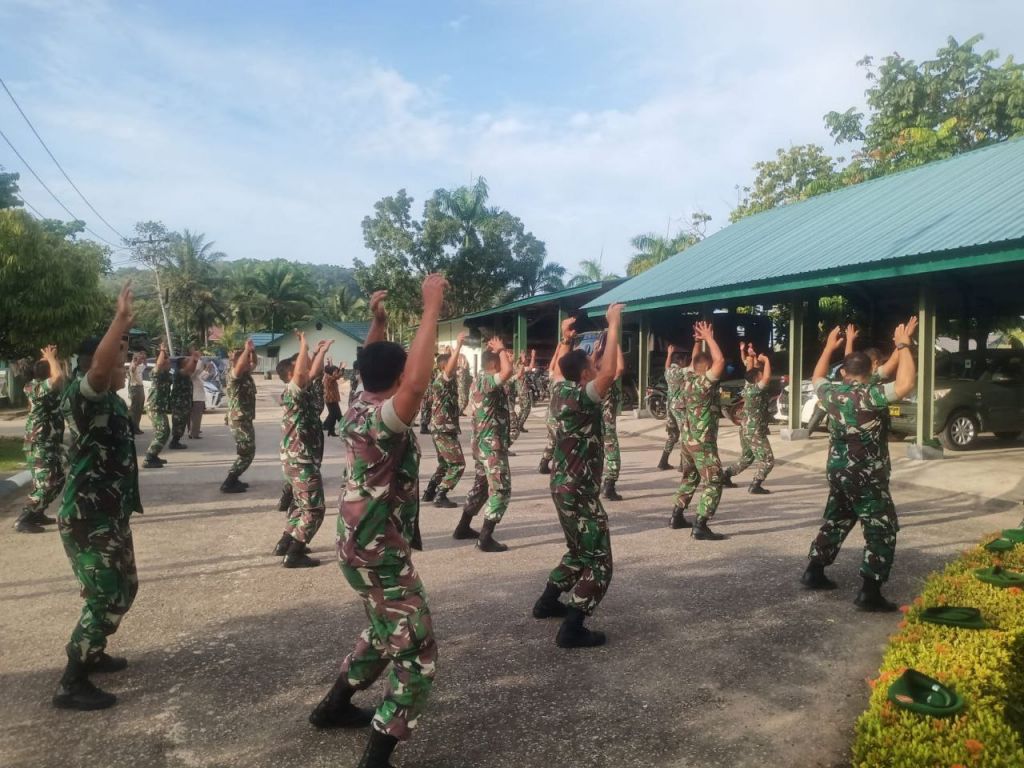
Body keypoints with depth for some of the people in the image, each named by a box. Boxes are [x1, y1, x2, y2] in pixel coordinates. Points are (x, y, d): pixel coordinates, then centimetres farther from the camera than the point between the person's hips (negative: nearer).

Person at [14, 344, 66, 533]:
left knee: (57, 481, 17)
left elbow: (57, 378, 28)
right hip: (40, 446, -10)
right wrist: (51, 358, -19)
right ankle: (23, 520, -4)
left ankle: (37, 514, 27)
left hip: (50, 444, 10)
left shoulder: (42, 387, 8)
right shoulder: (37, 388, -18)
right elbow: (59, 377, -35)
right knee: (44, 485, -10)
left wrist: (50, 359, 13)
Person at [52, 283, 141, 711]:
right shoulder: (81, 398, -19)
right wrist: (120, 319, -36)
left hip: (111, 517, 10)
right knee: (107, 600, -7)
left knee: (123, 590, 22)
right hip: (86, 522, -10)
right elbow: (99, 366, -38)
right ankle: (71, 685, 5)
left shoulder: (112, 401, 9)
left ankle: (89, 653, 41)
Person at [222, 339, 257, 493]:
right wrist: (247, 349, -30)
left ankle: (233, 479, 26)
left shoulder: (246, 374, 9)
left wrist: (253, 351, 4)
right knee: (246, 453, -8)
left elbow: (254, 363, 23)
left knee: (245, 452, 19)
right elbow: (239, 365, -38)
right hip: (239, 421, -10)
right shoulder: (233, 375, -15)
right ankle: (228, 484, -5)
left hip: (246, 420, 10)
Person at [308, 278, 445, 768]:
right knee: (416, 656, -1)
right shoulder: (383, 420, -24)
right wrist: (431, 308, -40)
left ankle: (333, 707, 44)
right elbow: (417, 383, -45)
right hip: (381, 556, -10)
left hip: (363, 546, 10)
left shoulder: (358, 409, 3)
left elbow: (375, 364, 22)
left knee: (384, 634, 29)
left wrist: (377, 321, 10)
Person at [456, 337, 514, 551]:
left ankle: (463, 528, 29)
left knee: (480, 486, 20)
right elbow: (508, 370, -36)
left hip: (483, 443, 10)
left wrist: (497, 352, 19)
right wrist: (501, 349, -19)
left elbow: (504, 372, 31)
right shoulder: (485, 380, -18)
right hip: (492, 445, -10)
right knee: (501, 490, -7)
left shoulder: (480, 379, 12)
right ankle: (485, 538, -8)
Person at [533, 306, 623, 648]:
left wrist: (565, 339, 29)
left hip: (564, 487, 10)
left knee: (579, 552, 26)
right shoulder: (581, 397, -20)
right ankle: (572, 629, -4)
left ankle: (547, 602, 36)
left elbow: (558, 367, 28)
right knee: (599, 563, -3)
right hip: (579, 492, -10)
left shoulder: (560, 390, 5)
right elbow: (609, 372, -34)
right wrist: (614, 327, -27)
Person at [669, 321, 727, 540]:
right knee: (713, 483, -6)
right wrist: (709, 338, -17)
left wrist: (697, 341, 14)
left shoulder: (688, 380, 6)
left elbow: (695, 361, 24)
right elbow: (720, 361, -27)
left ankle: (677, 517, 28)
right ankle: (700, 526, -13)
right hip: (703, 443, -9)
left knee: (689, 479, 22)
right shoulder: (704, 383, -17)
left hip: (688, 440, 9)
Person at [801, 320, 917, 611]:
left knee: (836, 521, 21)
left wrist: (829, 347, 29)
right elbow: (905, 384, -31)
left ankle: (814, 572, 28)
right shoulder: (870, 394, -18)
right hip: (867, 477, -7)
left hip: (838, 472, 7)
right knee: (882, 531, 0)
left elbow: (817, 379, 25)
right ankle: (869, 592, -3)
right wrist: (903, 345, -22)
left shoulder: (831, 392, 2)